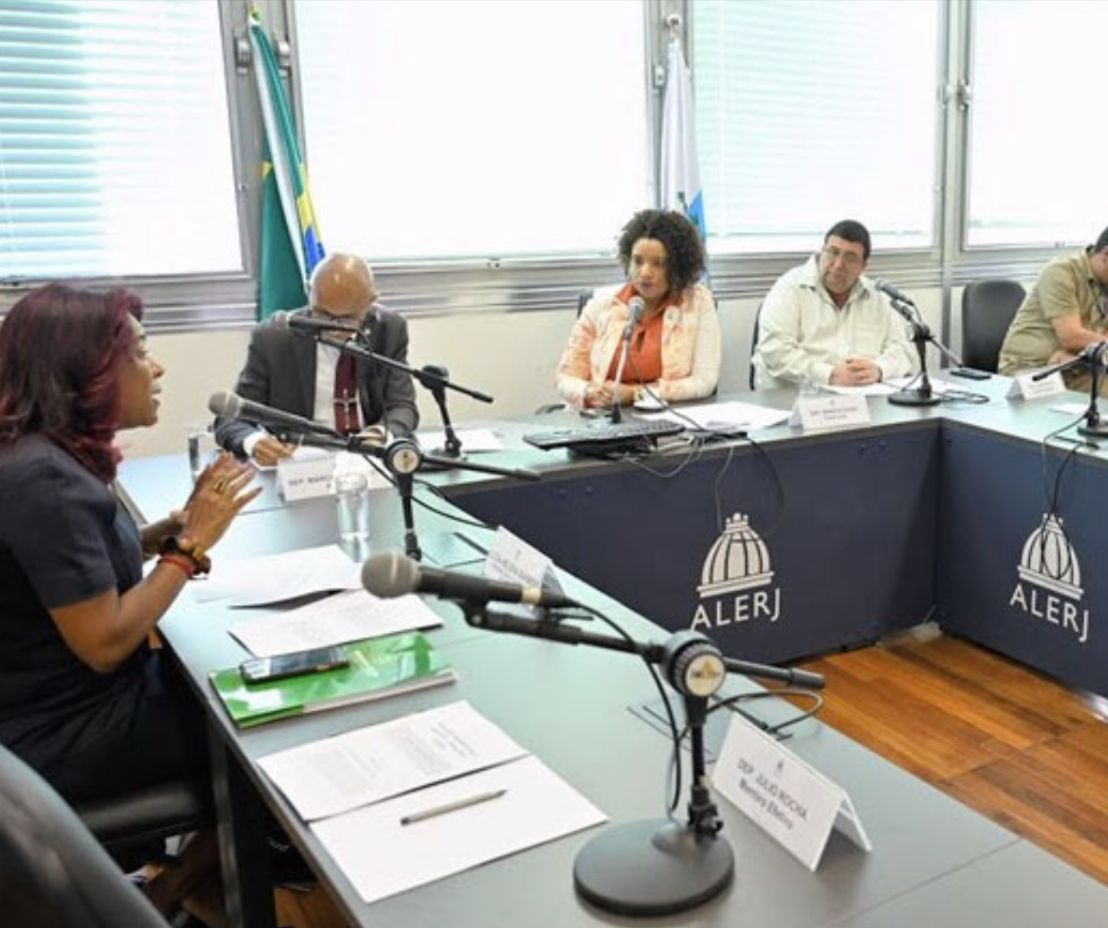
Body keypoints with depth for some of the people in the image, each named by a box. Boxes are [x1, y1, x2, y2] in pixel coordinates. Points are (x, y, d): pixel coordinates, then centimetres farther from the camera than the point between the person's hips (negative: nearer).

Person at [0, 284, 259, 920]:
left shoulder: (57, 455, 2)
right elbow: (105, 642, -28)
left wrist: (180, 523, -4)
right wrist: (194, 542, -21)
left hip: (83, 697, 9)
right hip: (66, 736, -9)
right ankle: (169, 895, 23)